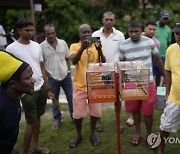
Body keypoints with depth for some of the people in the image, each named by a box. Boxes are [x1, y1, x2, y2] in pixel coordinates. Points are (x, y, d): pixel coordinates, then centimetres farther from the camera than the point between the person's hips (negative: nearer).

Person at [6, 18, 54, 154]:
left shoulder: (37, 45, 7)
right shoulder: (11, 48, -10)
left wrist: (47, 89, 12)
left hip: (41, 87, 6)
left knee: (38, 118, 17)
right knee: (31, 123, 2)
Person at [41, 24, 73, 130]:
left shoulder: (63, 43, -2)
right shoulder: (42, 46, -10)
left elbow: (68, 58, 8)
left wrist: (69, 70, 1)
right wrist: (47, 75, -7)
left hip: (65, 75, 2)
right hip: (52, 77, -2)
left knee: (71, 97, 10)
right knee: (55, 99, 11)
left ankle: (73, 115, 30)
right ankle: (57, 119, 27)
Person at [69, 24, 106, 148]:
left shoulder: (97, 46, 1)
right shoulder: (74, 46, -4)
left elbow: (103, 63, -10)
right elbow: (74, 61, -23)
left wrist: (99, 50, -26)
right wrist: (82, 48, -36)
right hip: (80, 86, -1)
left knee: (95, 111, 11)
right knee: (78, 113, 8)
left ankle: (93, 134, 32)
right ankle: (79, 136, 30)